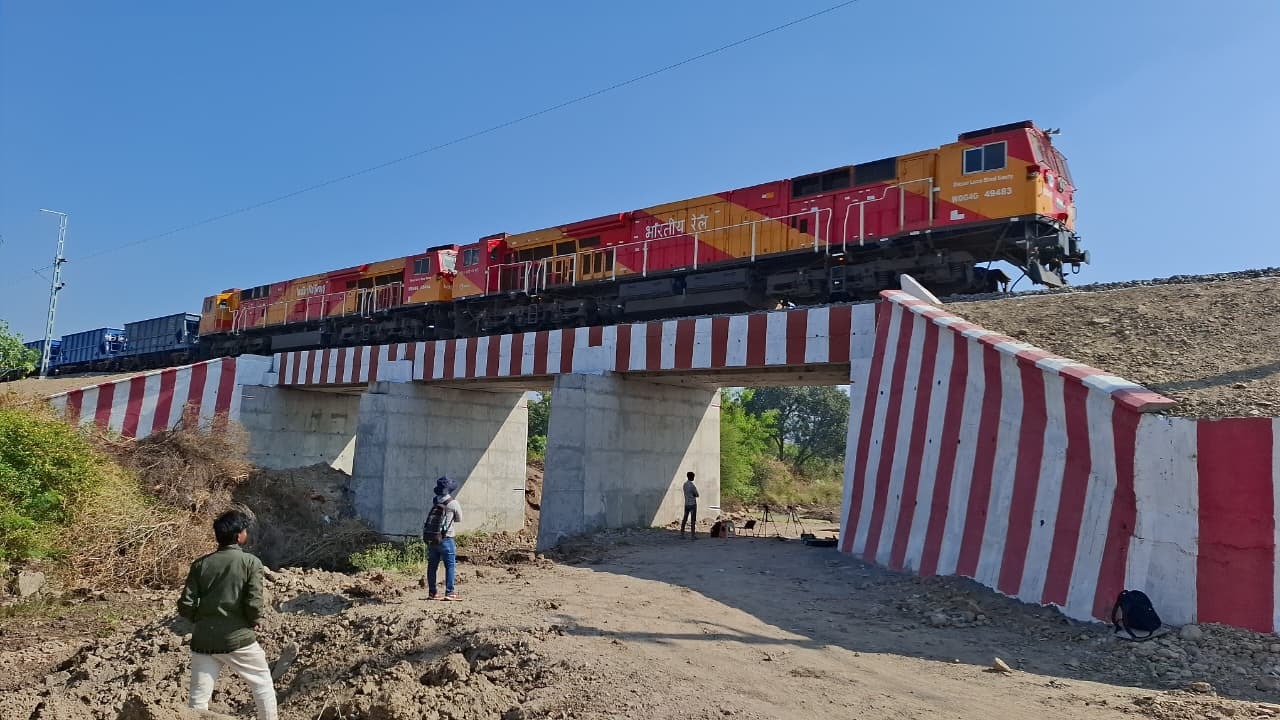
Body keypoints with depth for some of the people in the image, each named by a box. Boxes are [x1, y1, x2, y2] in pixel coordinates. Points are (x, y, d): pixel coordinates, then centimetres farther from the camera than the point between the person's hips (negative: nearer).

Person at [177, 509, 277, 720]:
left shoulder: (200, 564, 3)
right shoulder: (251, 562, -9)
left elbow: (185, 607, -2)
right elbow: (254, 604, -16)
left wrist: (203, 620, 16)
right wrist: (253, 623, 4)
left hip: (203, 641, 4)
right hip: (238, 639, -3)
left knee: (199, 698, 10)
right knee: (263, 684, 16)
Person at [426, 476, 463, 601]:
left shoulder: (434, 502, 5)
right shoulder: (453, 503, -9)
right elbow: (459, 519, 4)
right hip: (446, 539, -5)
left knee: (432, 566, 12)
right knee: (450, 566, 1)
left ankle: (431, 593, 17)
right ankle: (449, 592, -2)